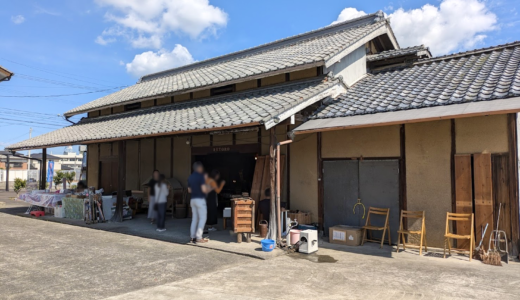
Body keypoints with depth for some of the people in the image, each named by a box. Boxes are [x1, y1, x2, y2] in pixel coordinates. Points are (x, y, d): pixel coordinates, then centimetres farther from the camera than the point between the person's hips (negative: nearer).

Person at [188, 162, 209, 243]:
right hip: (200, 199, -7)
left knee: (194, 218, 12)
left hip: (193, 199, 7)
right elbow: (204, 189, -19)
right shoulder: (201, 176, -13)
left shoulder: (190, 177, 10)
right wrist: (207, 189, 1)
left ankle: (192, 237, 12)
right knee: (202, 218, -1)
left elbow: (189, 190, 16)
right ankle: (198, 237, -5)